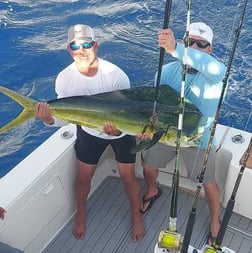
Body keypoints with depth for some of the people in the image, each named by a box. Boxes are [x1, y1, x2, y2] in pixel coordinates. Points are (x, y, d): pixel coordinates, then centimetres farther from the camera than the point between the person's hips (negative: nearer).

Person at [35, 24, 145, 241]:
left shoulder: (116, 75, -30)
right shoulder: (65, 78, -22)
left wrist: (118, 129, -46)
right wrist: (49, 119, -39)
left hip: (121, 132, -2)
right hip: (89, 132, 3)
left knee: (128, 176, 6)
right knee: (84, 176, 15)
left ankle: (136, 215, 36)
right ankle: (81, 214, 46)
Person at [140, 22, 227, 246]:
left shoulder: (214, 73, -23)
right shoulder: (167, 71, -11)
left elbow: (215, 69, -50)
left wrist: (176, 49, -61)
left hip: (199, 140, -3)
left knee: (209, 184, 13)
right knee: (148, 167, 21)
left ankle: (215, 222, 44)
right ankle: (152, 192, 58)